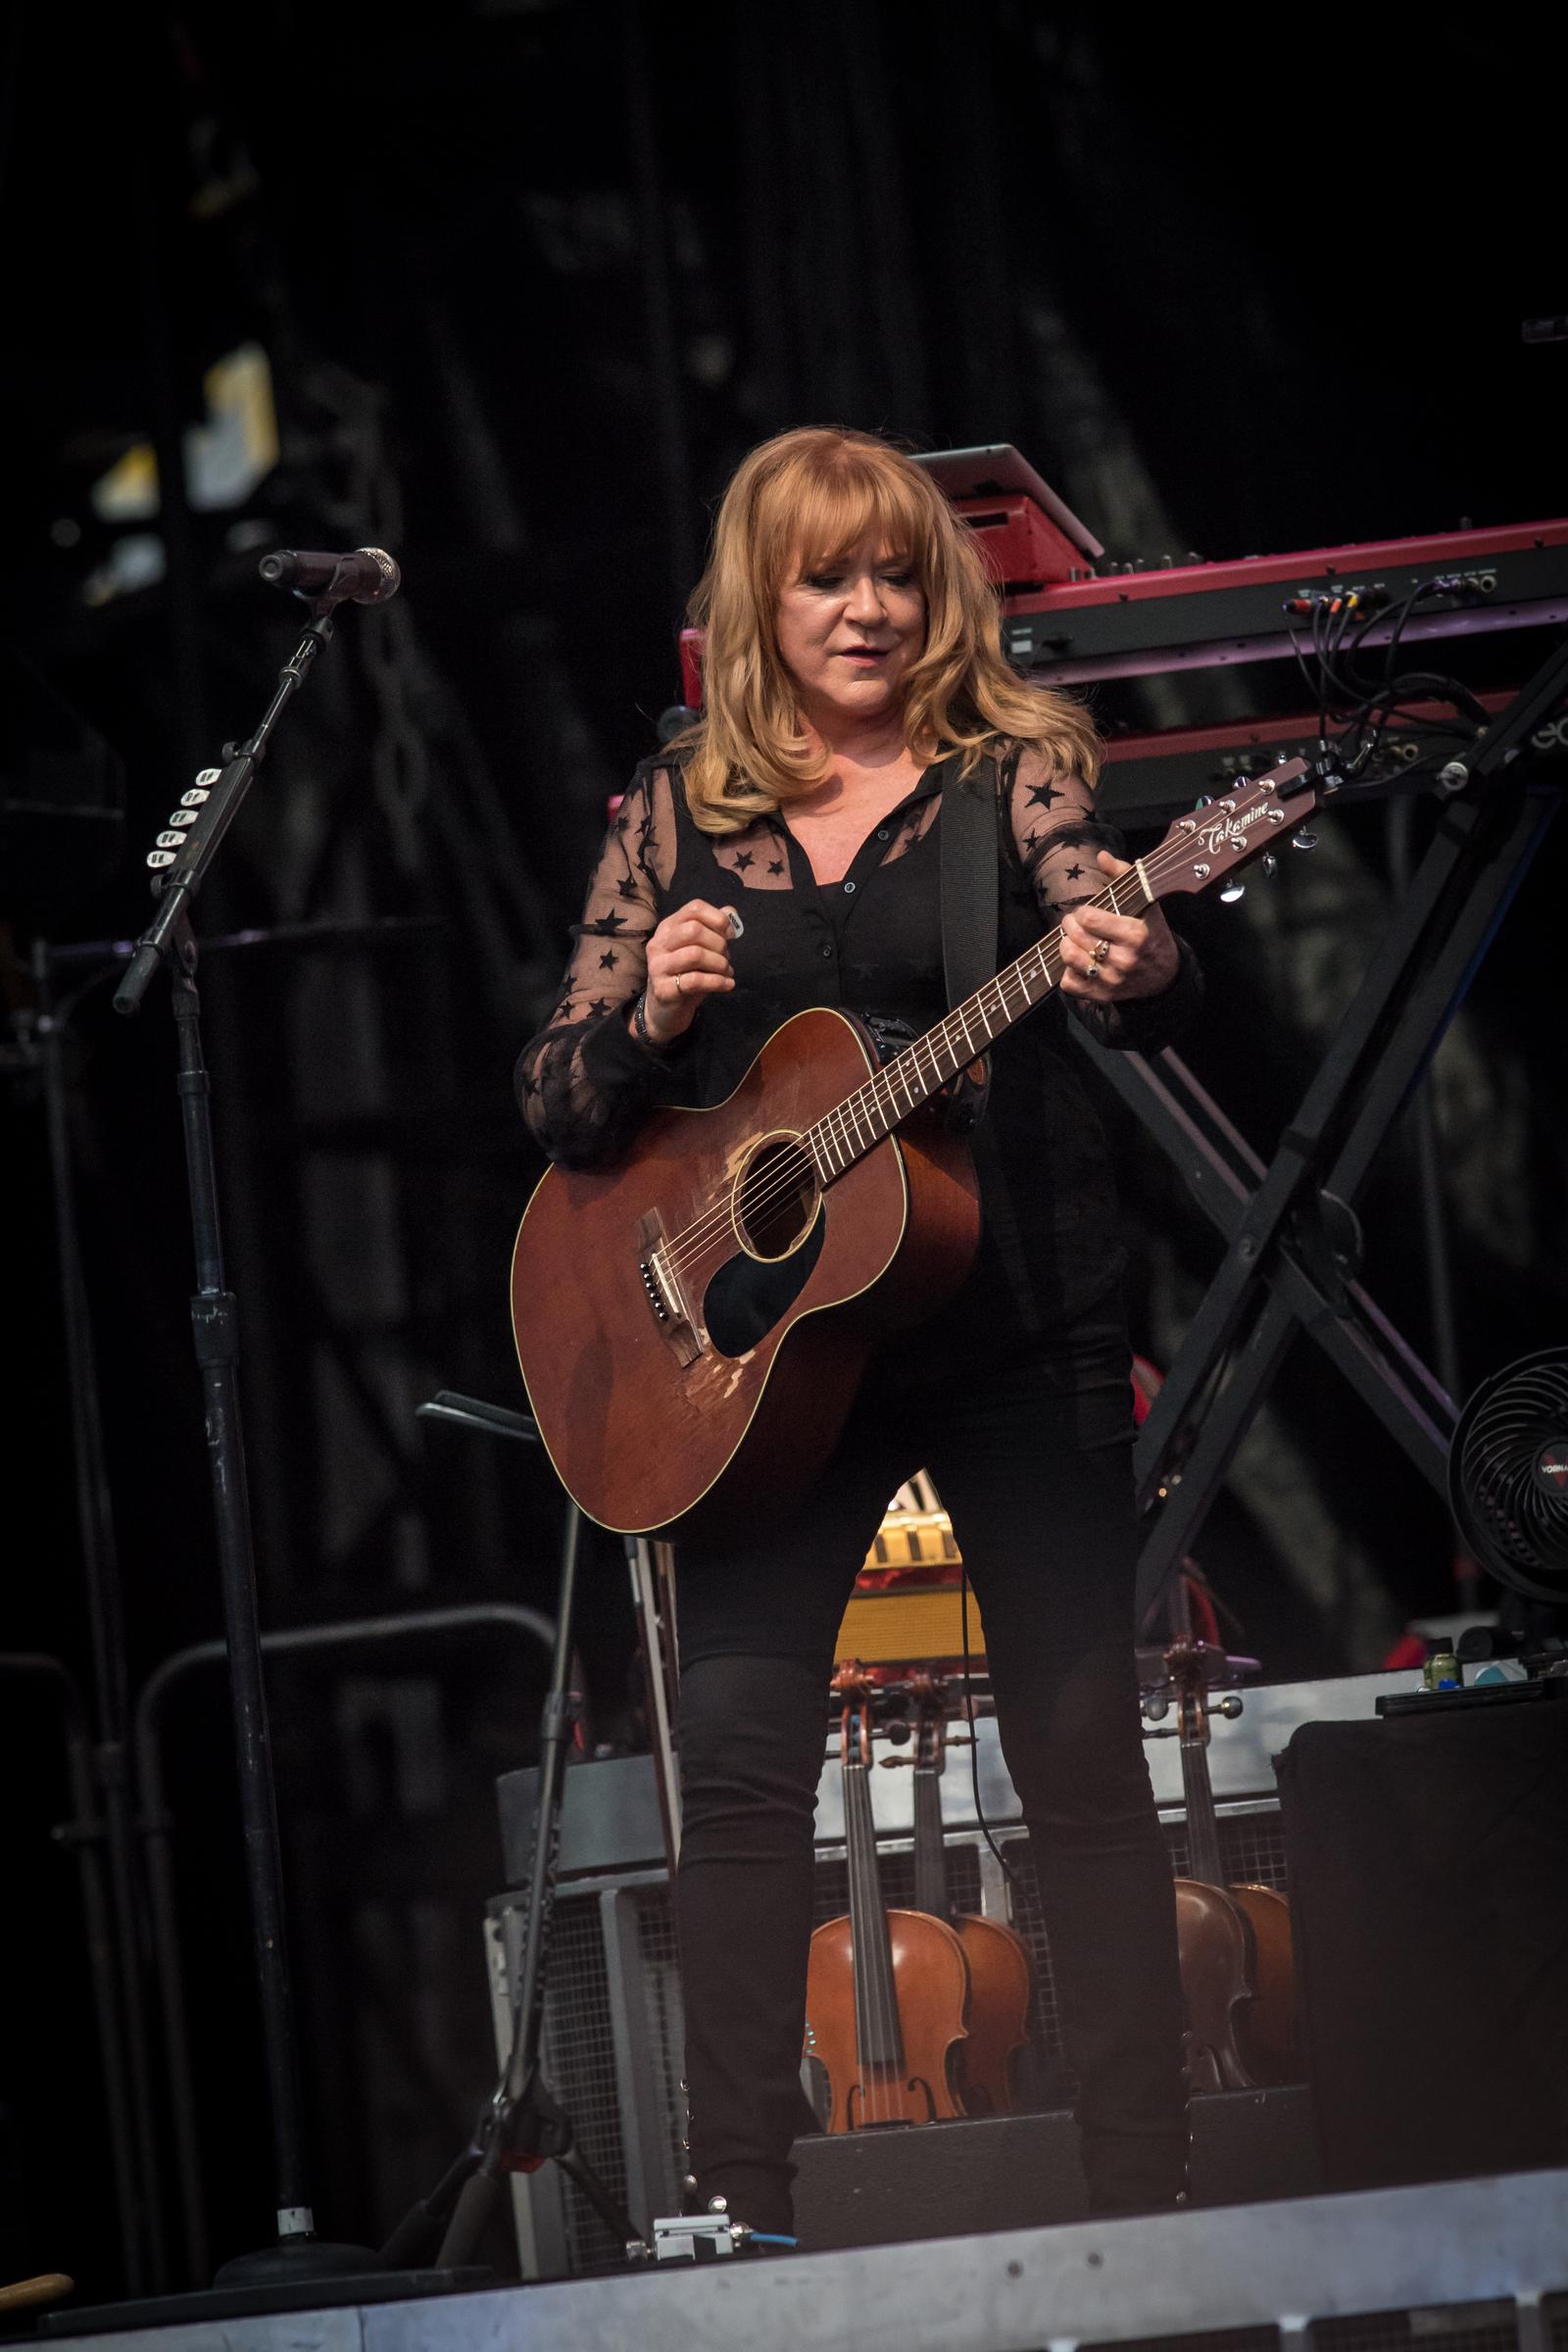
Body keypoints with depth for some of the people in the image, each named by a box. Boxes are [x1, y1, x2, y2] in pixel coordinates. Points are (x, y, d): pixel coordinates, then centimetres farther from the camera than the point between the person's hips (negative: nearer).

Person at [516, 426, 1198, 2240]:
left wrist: (1139, 971, -39)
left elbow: (1134, 975, -16)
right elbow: (558, 1104, 8)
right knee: (740, 1753, -8)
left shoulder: (1013, 768, 2)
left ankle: (1144, 2201, 5)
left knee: (1084, 1754, -2)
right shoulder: (678, 810, 8)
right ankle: (737, 2209, -5)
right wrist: (650, 1018, -14)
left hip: (1013, 1326, -1)